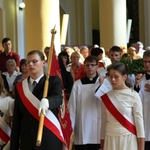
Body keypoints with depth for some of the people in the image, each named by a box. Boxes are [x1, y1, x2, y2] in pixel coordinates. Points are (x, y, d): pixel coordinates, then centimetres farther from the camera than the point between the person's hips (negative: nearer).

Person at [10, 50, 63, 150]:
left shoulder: (53, 81, -1)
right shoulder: (20, 87, 9)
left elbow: (58, 98, -22)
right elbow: (16, 119, 9)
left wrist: (46, 101, -44)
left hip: (50, 140, -3)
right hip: (27, 141, 3)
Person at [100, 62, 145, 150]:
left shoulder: (133, 96, -6)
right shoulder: (106, 97, 4)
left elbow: (139, 123, -5)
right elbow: (104, 122, 8)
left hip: (128, 140, -3)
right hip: (110, 140, 3)